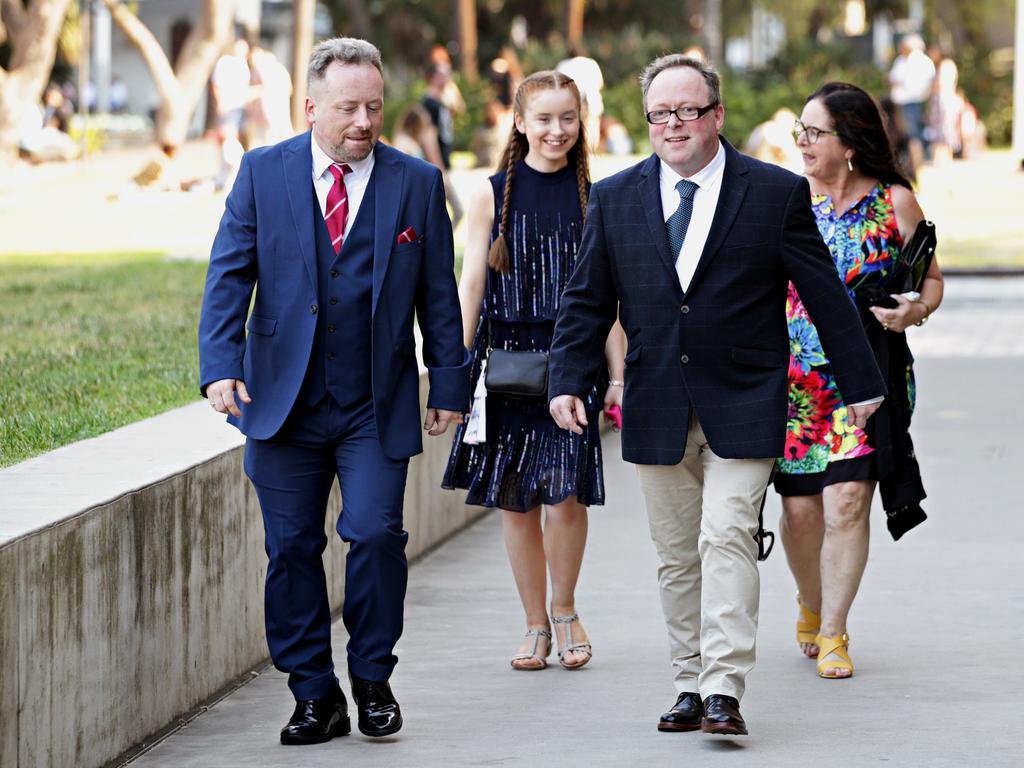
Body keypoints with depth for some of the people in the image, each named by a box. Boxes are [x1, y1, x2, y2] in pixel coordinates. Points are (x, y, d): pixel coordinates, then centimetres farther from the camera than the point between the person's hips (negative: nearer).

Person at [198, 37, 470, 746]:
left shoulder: (417, 182, 4)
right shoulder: (264, 173, 3)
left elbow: (438, 294, 7)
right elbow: (230, 275, 0)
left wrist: (449, 384, 5)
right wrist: (220, 364, -12)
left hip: (377, 408, -1)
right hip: (285, 402, 1)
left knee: (376, 534, -11)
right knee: (293, 548, 3)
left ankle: (373, 682, 8)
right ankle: (315, 696, 13)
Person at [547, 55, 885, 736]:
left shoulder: (778, 193, -2)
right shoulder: (614, 199, 6)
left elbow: (824, 293, 3)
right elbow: (587, 301, 10)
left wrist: (862, 385, 6)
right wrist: (569, 381, -2)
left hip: (743, 404, -3)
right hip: (657, 409, 3)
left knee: (727, 538, -15)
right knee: (676, 554, 7)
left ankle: (724, 691, -16)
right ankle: (691, 684, 16)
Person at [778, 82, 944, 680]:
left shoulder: (896, 203, -1)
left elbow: (931, 278, 7)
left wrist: (915, 310, -14)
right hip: (796, 372, 2)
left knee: (847, 503, -11)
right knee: (800, 510, 2)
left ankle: (832, 633, 3)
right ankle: (812, 603, 32)